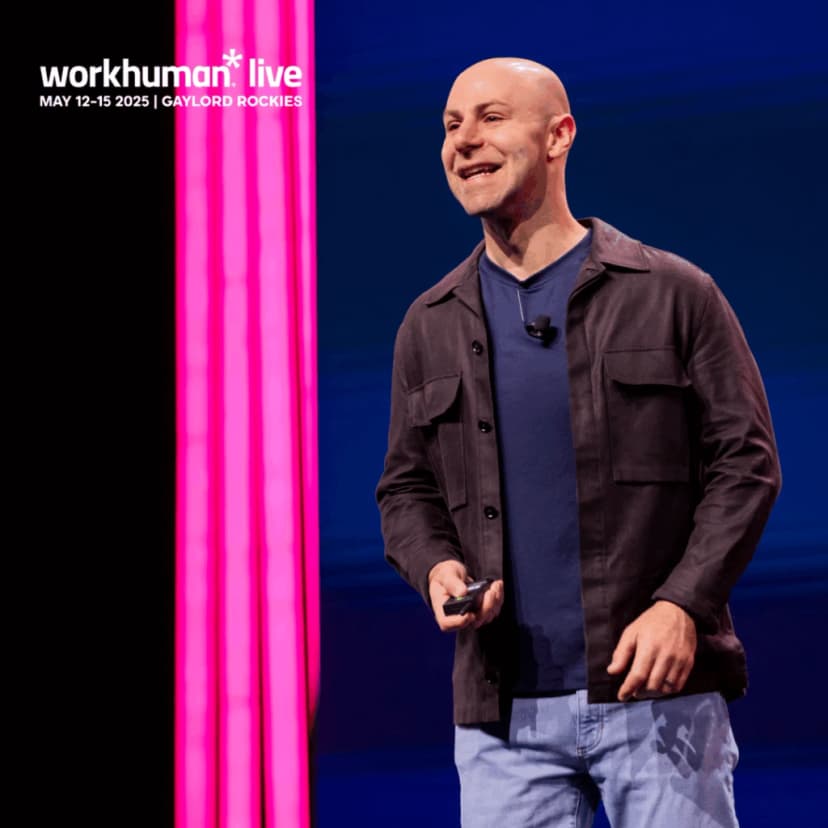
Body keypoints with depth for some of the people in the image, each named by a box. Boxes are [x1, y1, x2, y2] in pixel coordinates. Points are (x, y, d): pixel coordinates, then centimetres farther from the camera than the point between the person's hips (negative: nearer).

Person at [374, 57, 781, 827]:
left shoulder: (674, 294, 1)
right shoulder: (429, 325, 11)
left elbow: (746, 462, -1)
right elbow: (406, 488, 15)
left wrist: (682, 604, -13)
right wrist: (435, 568, -6)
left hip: (659, 687, -2)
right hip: (503, 707, 3)